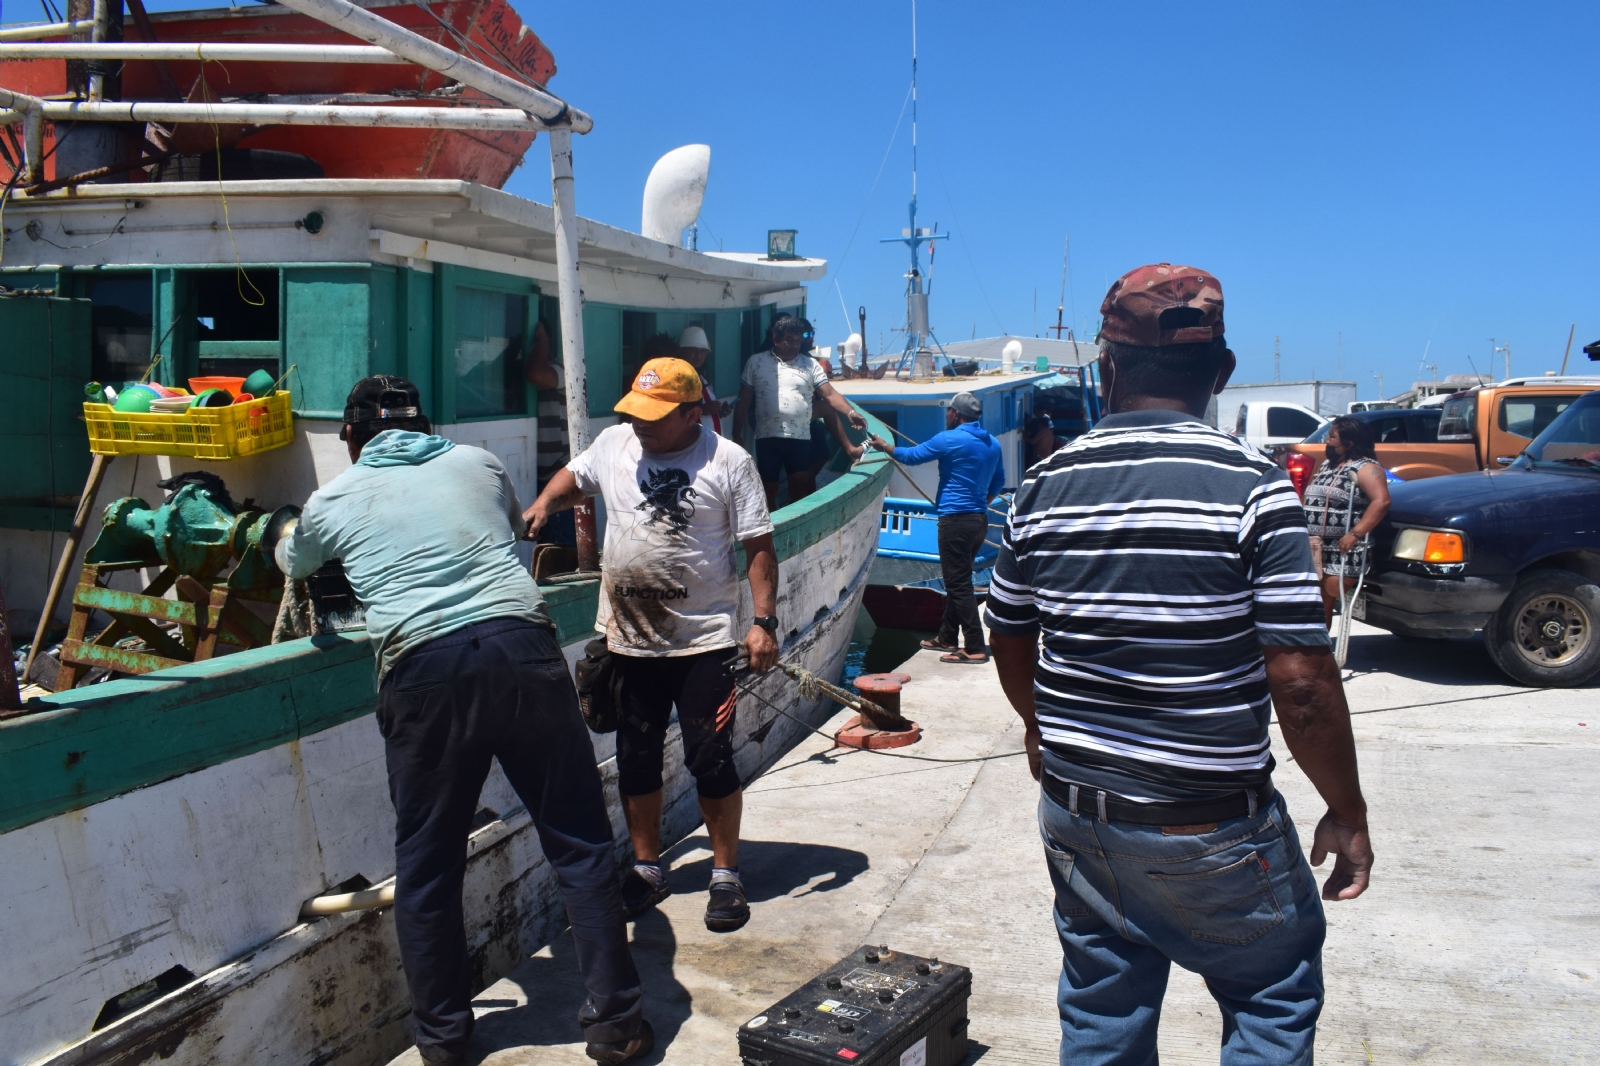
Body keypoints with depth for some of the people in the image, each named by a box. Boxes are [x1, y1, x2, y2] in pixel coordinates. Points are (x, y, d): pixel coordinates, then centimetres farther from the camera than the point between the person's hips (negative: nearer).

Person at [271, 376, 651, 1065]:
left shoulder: (333, 501, 17)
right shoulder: (477, 463, 19)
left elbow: (291, 564, 39)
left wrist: (286, 535, 62)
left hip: (421, 669, 0)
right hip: (521, 647, 1)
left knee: (426, 865, 15)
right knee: (580, 844, 8)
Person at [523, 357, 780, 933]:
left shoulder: (728, 461, -8)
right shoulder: (614, 444, 4)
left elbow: (759, 547, -7)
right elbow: (574, 477, 24)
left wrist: (764, 621, -13)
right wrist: (543, 505, 4)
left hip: (704, 641, -4)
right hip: (628, 640, 5)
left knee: (710, 760, 1)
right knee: (636, 761, 13)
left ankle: (726, 875, 19)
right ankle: (647, 869, 31)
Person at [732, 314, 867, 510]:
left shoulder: (810, 365, 6)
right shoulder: (756, 362, 5)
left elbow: (830, 395, -3)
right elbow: (743, 401, 7)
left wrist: (850, 413, -21)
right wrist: (737, 435, 3)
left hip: (800, 438, 1)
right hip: (767, 438, -1)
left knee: (801, 491, 3)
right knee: (768, 491, 7)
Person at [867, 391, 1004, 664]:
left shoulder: (950, 439, -10)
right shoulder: (992, 444, 11)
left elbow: (912, 456, 0)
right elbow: (998, 481, 19)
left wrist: (884, 446, 16)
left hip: (956, 519, -8)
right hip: (979, 519, 8)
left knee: (959, 584, -6)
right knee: (957, 581, 18)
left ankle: (975, 648, -8)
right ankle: (947, 638, 26)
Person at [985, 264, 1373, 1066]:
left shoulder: (1044, 487, -2)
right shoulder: (1253, 488, -15)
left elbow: (1010, 644, 9)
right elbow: (1300, 683, -16)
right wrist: (1347, 815, -2)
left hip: (1076, 814, 4)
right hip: (1210, 829, -4)